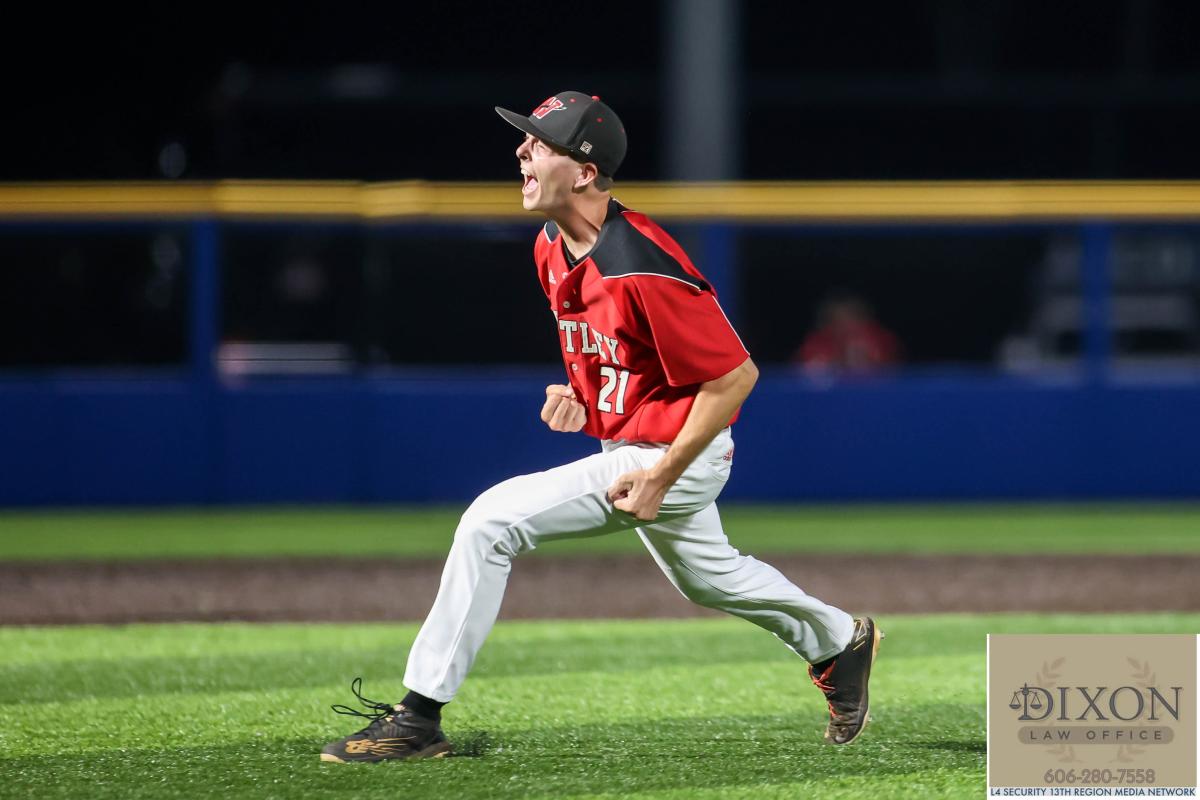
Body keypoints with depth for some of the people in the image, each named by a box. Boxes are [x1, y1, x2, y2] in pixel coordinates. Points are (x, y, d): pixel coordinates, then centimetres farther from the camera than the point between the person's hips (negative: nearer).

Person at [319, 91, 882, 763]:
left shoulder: (638, 269, -30)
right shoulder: (553, 248, -1)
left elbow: (736, 374, -25)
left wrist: (660, 478, -23)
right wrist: (579, 393, 2)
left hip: (677, 455, -10)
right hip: (625, 440, 10)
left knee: (494, 520, -19)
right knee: (703, 573, 31)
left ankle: (421, 716, -15)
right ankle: (839, 642, 54)